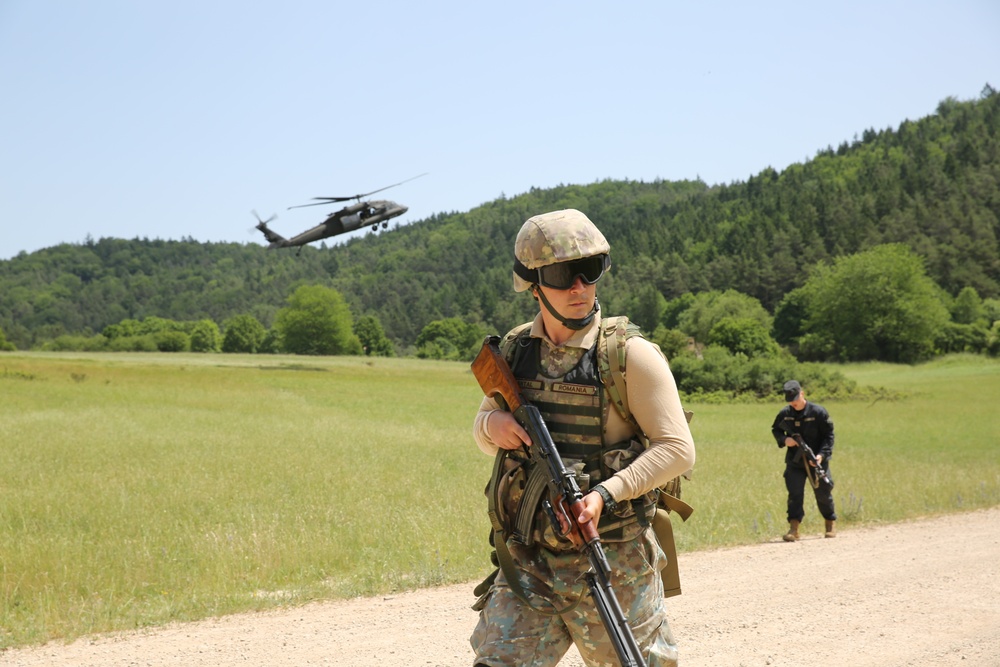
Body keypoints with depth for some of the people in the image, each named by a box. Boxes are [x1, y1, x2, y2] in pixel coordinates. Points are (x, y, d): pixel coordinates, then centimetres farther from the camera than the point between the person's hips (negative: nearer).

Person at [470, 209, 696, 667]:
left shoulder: (631, 355, -9)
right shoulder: (515, 350, 6)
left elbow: (677, 449, -12)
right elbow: (484, 434, 18)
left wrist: (605, 494, -24)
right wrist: (493, 423, -6)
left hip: (611, 564, -4)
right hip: (527, 563, 4)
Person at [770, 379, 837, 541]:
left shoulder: (818, 412, -11)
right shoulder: (785, 414, -2)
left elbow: (829, 435, -7)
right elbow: (775, 429, 14)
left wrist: (822, 454, -20)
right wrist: (784, 439, -8)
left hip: (817, 461, -2)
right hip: (794, 461, 2)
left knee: (823, 494, 10)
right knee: (794, 493, -11)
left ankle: (831, 524, 31)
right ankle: (793, 529, -12)